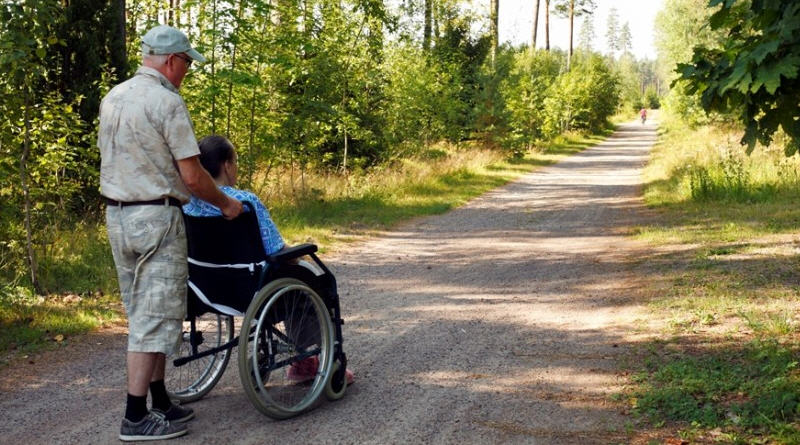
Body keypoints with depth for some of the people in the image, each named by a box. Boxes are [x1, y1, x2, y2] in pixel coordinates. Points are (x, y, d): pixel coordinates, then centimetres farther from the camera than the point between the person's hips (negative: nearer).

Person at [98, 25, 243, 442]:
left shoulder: (111, 98, 10)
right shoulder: (167, 102, -15)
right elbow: (192, 176, -16)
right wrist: (226, 204, -1)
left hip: (116, 215, 9)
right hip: (156, 219, -8)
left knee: (143, 315, 15)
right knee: (155, 317, -3)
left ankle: (160, 401, 23)